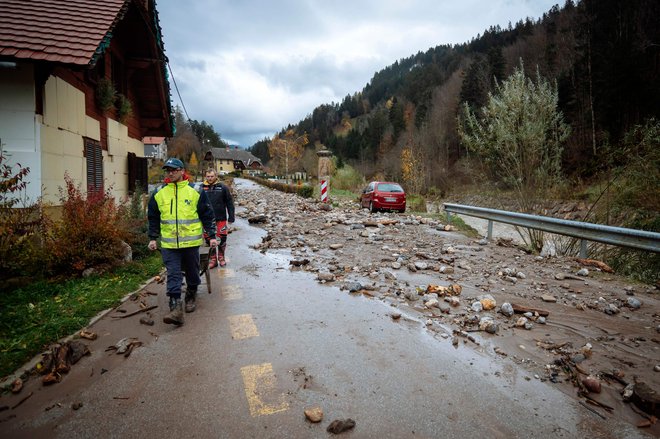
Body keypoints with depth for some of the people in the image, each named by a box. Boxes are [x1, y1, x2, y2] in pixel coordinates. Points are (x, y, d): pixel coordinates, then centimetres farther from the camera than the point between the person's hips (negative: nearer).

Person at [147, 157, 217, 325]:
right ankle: (175, 308, -6)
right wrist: (153, 238, 12)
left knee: (192, 272, 13)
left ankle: (191, 297, 34)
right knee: (173, 275, -4)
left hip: (191, 241, -1)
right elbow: (153, 217, 14)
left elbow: (207, 215, 1)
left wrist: (211, 236, 0)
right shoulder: (159, 193, 6)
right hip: (169, 243, 1)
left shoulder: (196, 191, -2)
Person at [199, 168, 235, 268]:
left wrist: (231, 218, -1)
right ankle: (213, 259, 20)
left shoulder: (223, 188, 0)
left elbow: (230, 203, 2)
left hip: (221, 218, -1)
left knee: (222, 238, 4)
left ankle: (221, 257, 25)